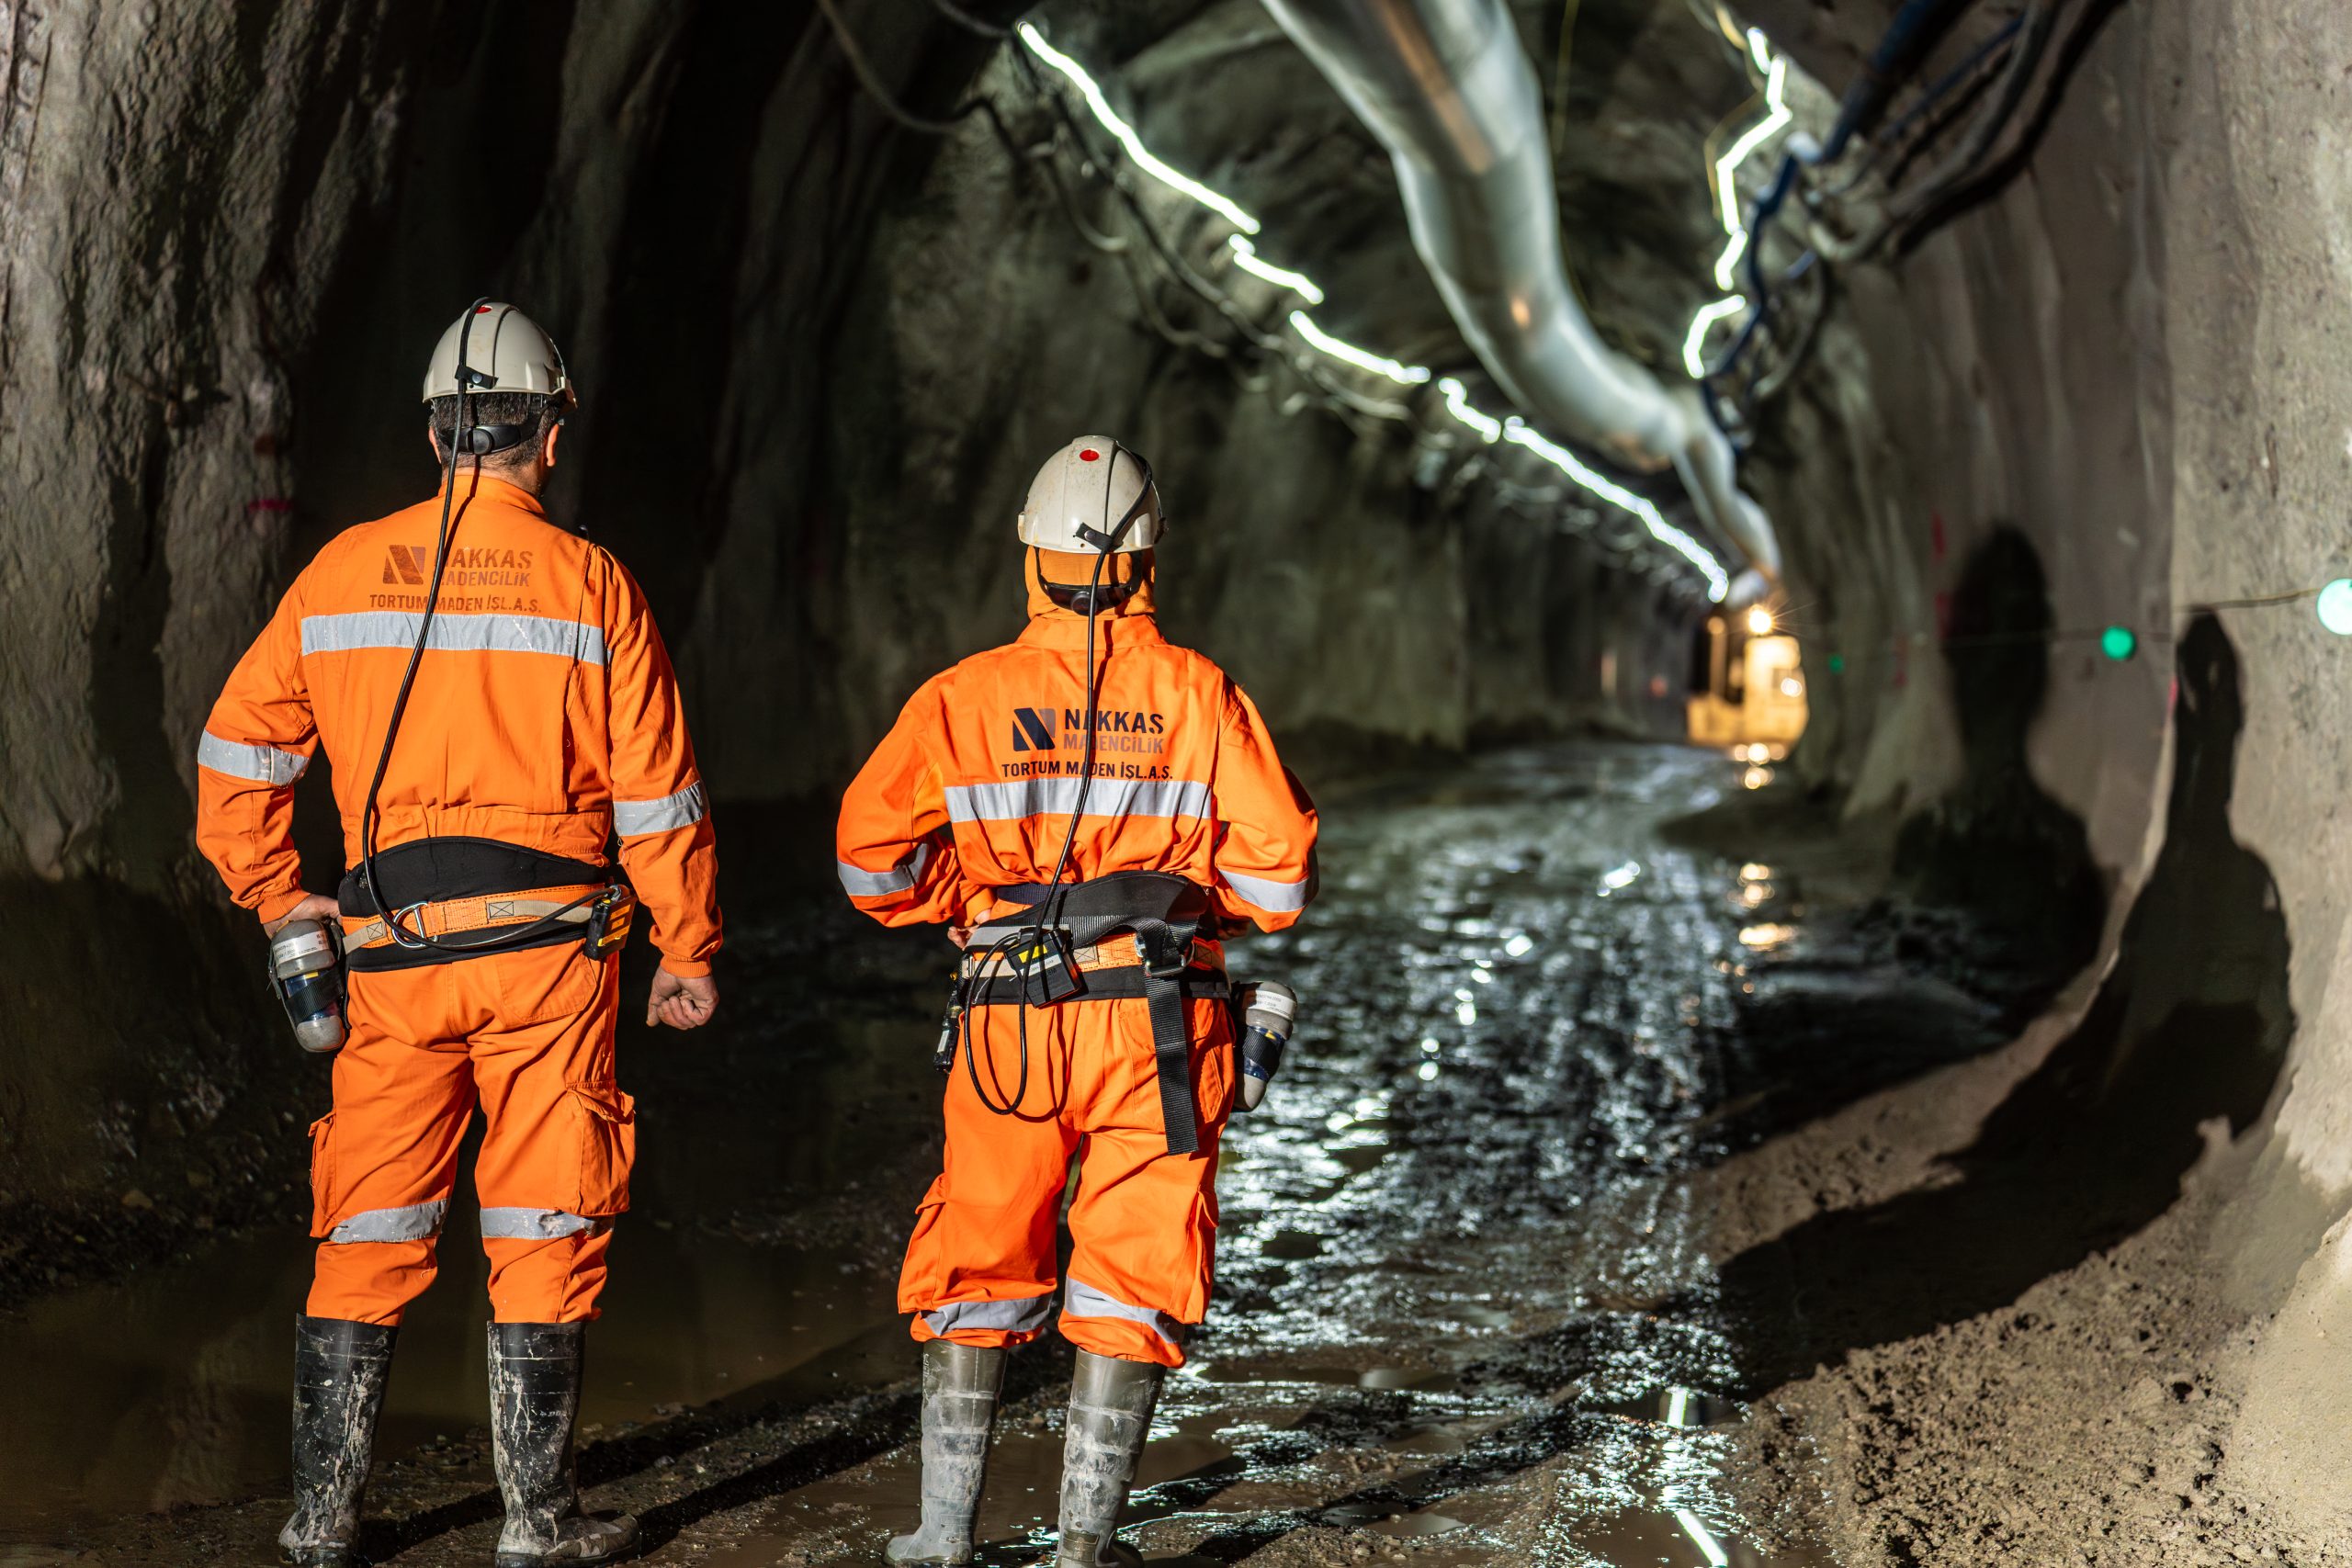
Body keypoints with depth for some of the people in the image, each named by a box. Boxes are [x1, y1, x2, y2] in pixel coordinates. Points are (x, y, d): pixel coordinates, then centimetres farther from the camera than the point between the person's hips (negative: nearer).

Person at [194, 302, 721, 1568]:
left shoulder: (344, 571, 5)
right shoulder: (586, 583, -2)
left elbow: (236, 753, 8)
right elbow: (657, 794, -2)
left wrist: (277, 902, 17)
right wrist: (688, 950, 6)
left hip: (391, 950, 3)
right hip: (548, 946, -2)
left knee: (367, 1237, 11)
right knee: (542, 1234, 5)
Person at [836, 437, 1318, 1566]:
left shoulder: (967, 695, 0)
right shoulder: (1199, 694, -1)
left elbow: (872, 851, -4)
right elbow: (1279, 875, -4)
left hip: (1010, 1022, 1)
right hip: (1159, 1026, 0)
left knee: (977, 1262, 14)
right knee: (1132, 1277, 7)